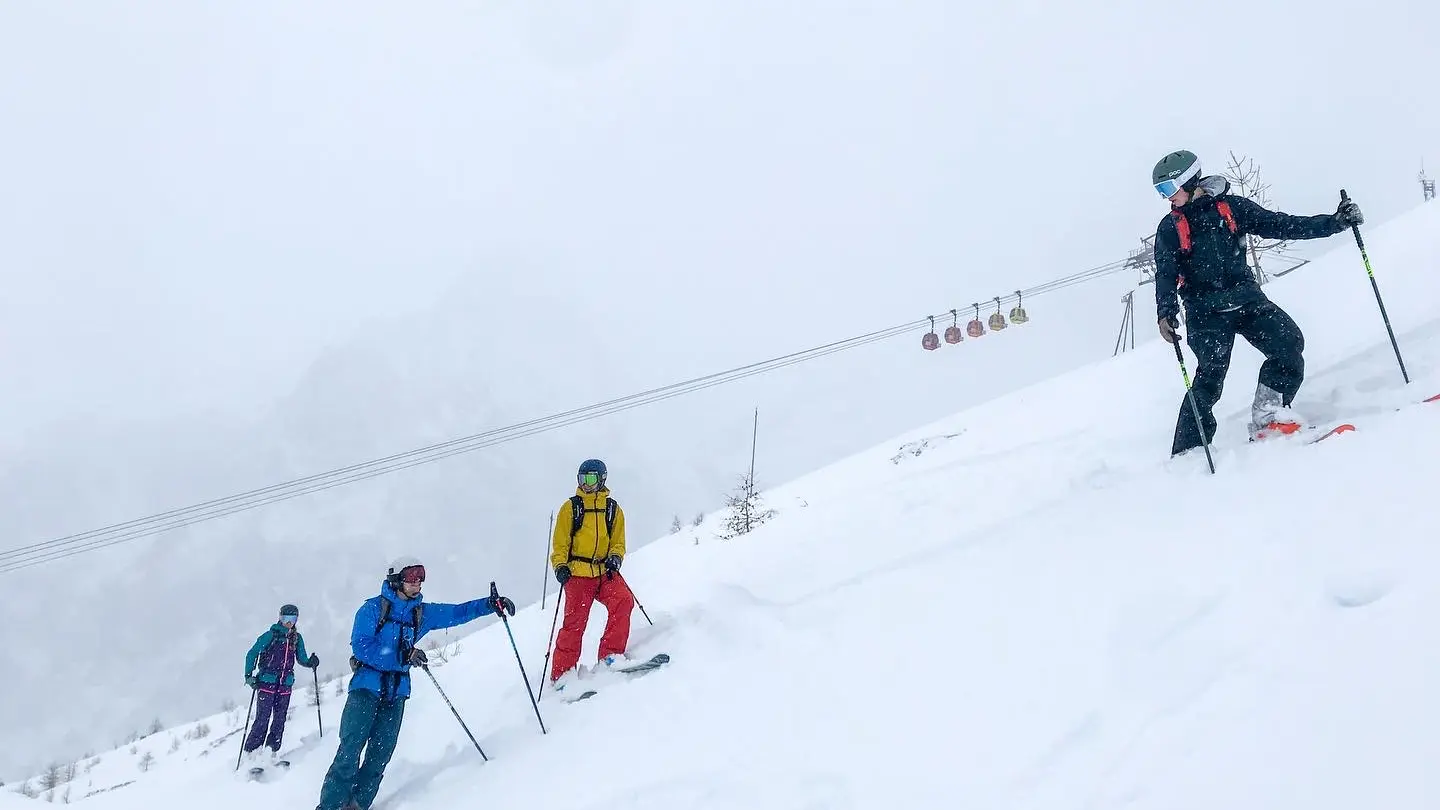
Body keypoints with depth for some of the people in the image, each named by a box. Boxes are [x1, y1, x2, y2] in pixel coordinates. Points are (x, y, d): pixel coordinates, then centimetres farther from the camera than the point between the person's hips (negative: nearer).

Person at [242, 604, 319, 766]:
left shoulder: (297, 638, 9)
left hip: (285, 685, 4)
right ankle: (250, 752, -3)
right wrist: (249, 675, -11)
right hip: (266, 682, -4)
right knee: (263, 719, -9)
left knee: (280, 719, 3)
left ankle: (273, 752, 10)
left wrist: (311, 662, -4)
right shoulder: (271, 635, -4)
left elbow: (301, 659, 18)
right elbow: (252, 654, -2)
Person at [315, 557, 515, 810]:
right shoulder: (373, 608, -4)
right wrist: (402, 655, -22)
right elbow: (361, 646, -14)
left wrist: (491, 604, -1)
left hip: (397, 691, 5)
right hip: (367, 685, -5)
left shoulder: (422, 612, 11)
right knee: (350, 751, -9)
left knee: (380, 754, -2)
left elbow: (458, 612, 12)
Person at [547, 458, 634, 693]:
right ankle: (562, 673, 1)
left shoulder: (613, 509, 14)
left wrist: (615, 558, -8)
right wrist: (560, 566, -11)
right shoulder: (571, 507, 8)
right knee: (575, 621, -11)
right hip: (577, 574, -2)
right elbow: (560, 543, 5)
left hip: (605, 572, 2)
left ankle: (610, 656, -15)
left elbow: (618, 542, 14)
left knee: (623, 601, -23)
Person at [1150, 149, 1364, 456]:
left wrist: (1334, 222, -2)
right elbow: (1166, 275, -3)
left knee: (1289, 344, -18)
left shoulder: (1232, 207, 6)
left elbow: (1280, 225, 5)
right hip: (1206, 312, -2)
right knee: (1211, 375, -12)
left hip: (1247, 299, 2)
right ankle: (1186, 453, -9)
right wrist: (1166, 313, -20)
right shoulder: (1169, 228, 4)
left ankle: (1266, 416, -9)